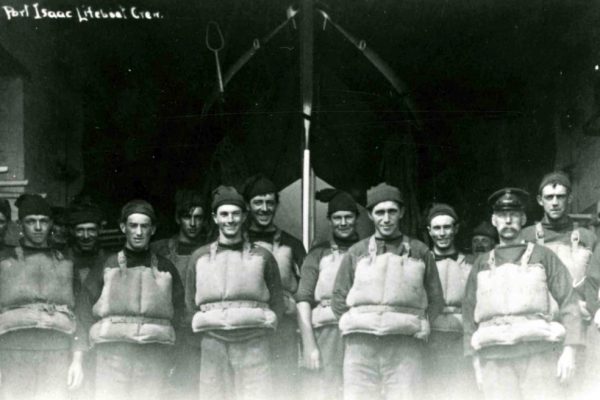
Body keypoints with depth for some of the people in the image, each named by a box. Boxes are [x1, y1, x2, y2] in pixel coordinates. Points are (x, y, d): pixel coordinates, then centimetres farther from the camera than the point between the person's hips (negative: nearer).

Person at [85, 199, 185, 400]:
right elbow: (86, 310, 8)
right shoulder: (105, 266, 11)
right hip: (112, 351, -1)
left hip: (155, 354, 1)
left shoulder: (166, 269, 14)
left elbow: (178, 315, 13)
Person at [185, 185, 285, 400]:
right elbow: (190, 304, 13)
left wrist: (262, 328, -2)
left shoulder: (262, 257, 10)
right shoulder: (199, 257, 12)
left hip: (254, 344, -1)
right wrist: (201, 340, 3)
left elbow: (278, 303, 11)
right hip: (213, 344, 1)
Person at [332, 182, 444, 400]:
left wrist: (413, 325, 3)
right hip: (361, 345, 1)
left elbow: (436, 301, 14)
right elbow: (338, 300, 15)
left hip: (405, 346, -1)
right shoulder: (356, 253, 15)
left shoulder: (420, 252, 13)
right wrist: (356, 325, 3)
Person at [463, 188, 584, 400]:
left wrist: (569, 351, -6)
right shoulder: (482, 264, 17)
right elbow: (469, 315, 15)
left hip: (539, 353, -2)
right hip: (495, 359, 2)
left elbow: (569, 303, 4)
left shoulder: (542, 256, 10)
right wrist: (476, 361, 7)